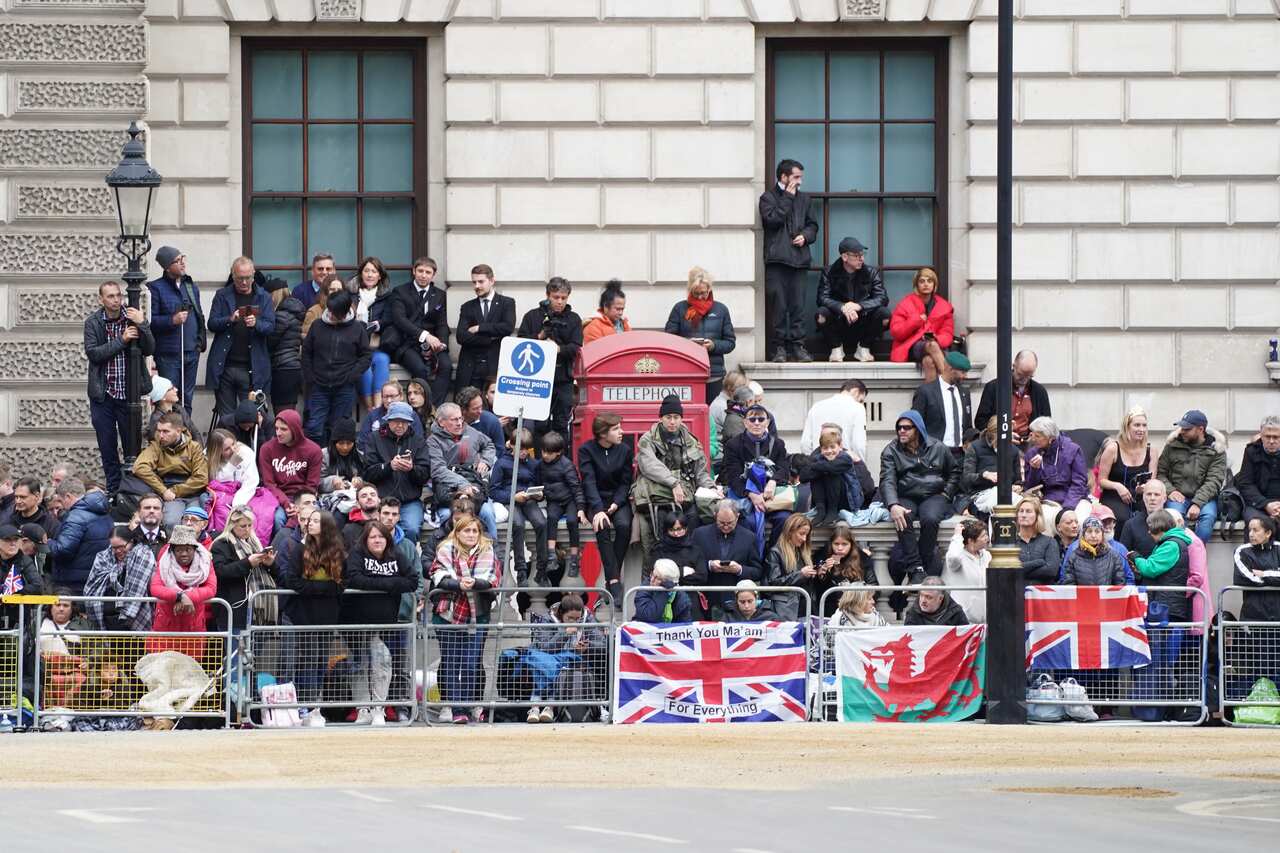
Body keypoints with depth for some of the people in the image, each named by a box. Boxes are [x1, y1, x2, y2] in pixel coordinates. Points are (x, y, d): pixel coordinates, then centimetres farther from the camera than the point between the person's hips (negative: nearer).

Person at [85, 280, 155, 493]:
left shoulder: (133, 318, -1)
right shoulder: (93, 322, -2)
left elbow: (149, 350, -8)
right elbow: (93, 353, -13)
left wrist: (142, 325, -23)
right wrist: (121, 341, -20)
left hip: (128, 393, 0)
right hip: (103, 394, 0)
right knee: (107, 446, 7)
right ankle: (113, 489, 19)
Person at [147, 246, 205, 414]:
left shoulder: (192, 286, 13)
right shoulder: (156, 288, -6)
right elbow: (151, 321, -12)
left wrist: (200, 341, 10)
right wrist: (172, 320, -23)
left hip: (192, 352, 6)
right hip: (168, 354, -6)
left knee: (187, 399, 11)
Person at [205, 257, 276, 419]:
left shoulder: (264, 297, 7)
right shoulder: (222, 296, 9)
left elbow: (271, 327, -1)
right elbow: (212, 324, 1)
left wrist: (256, 324, -23)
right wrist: (230, 320, -18)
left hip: (252, 368, -1)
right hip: (225, 366, 1)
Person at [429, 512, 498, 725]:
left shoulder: (487, 551, 6)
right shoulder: (446, 550, 4)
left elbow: (492, 580, -6)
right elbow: (440, 578, -9)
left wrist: (474, 583, -26)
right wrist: (459, 584, -26)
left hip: (477, 614, 0)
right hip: (448, 613, 0)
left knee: (473, 665, -2)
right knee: (451, 663, -1)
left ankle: (475, 706, 9)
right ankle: (456, 709, 1)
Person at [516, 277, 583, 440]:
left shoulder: (573, 319, 8)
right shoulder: (532, 316, 7)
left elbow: (575, 347, -2)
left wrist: (559, 349, -21)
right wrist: (539, 337, -15)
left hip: (563, 378, 1)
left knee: (562, 425, 4)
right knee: (540, 424, -1)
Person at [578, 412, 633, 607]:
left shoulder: (625, 450, 3)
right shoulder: (587, 450, -5)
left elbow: (625, 483, 2)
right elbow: (589, 482, -16)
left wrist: (615, 504, -16)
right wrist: (598, 510, -29)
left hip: (618, 501, 2)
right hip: (595, 501, -2)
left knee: (624, 525, -30)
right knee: (603, 527, -33)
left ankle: (612, 579, -23)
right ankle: (614, 582, -37)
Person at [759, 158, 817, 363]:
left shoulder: (804, 199, 19)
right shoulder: (768, 197, 4)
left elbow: (813, 224, 20)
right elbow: (772, 219, -12)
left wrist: (805, 236, -1)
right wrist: (787, 198, -6)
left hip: (798, 259, 4)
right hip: (776, 260, -4)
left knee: (797, 305, 1)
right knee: (778, 305, -6)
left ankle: (797, 346, 3)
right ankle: (778, 348, -3)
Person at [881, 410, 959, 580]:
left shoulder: (936, 448, 10)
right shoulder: (891, 451, 5)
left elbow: (954, 471, 25)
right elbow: (887, 481, -9)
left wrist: (946, 494, 8)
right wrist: (893, 506, -28)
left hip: (933, 496, 0)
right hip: (905, 498, 0)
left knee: (930, 519, -34)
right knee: (903, 520, -35)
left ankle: (927, 568, -23)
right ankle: (916, 570, -35)